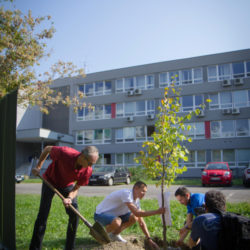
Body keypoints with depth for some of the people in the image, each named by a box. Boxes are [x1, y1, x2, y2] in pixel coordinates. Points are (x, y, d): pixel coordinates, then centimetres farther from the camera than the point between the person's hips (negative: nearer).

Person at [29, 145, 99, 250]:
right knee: (42, 215, -6)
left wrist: (70, 198, -34)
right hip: (50, 181, -2)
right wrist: (38, 167, -12)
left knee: (74, 213, -8)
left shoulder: (87, 171, -27)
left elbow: (76, 188, -14)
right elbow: (47, 149, -15)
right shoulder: (64, 153, -37)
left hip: (67, 185, 2)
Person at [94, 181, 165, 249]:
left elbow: (141, 222, 4)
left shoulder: (136, 200, 1)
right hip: (100, 214, -8)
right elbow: (136, 213, -35)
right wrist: (157, 212, -33)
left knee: (134, 218, -6)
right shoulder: (126, 194, -27)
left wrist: (149, 239, -2)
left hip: (113, 214, 9)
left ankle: (114, 234, 11)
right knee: (117, 222, -37)